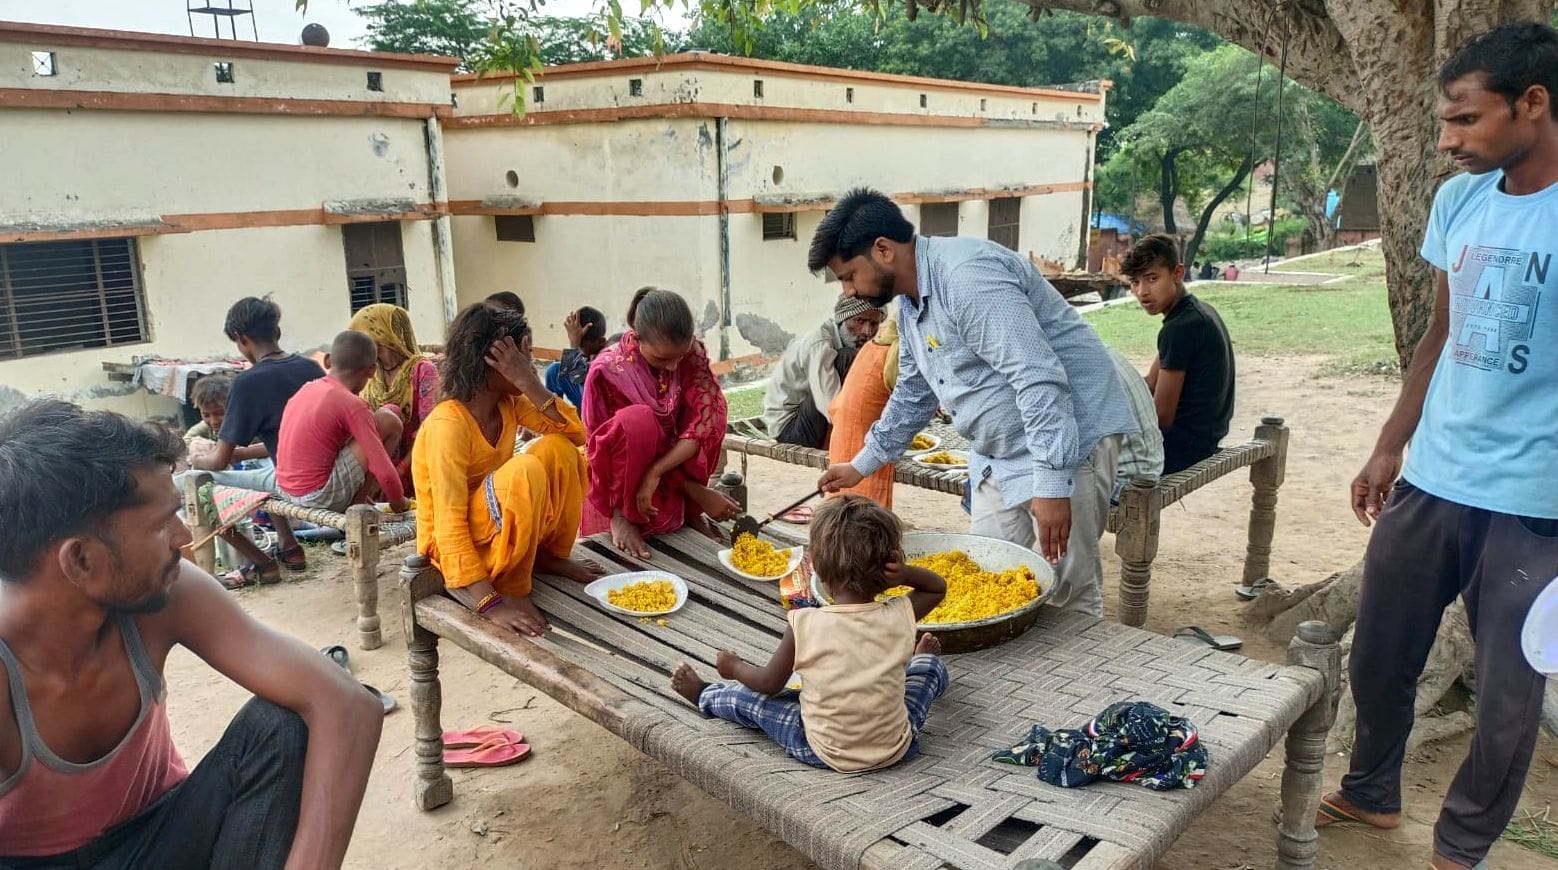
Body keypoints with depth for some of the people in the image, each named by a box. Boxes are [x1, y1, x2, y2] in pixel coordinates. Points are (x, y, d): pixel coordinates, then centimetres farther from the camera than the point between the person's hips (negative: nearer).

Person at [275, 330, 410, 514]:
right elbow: (384, 470, -17)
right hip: (321, 496, -8)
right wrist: (398, 503, 2)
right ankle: (357, 504, 0)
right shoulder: (352, 405, -15)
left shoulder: (305, 389, 7)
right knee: (389, 422, -6)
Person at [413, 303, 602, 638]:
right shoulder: (449, 424, -27)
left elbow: (575, 434, -10)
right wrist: (492, 603, -38)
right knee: (524, 471, -33)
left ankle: (551, 555, 3)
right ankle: (509, 587, -17)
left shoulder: (509, 403, -4)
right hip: (455, 544, -8)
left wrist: (529, 383, -22)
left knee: (558, 448, -10)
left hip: (505, 529, 8)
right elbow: (449, 526, -31)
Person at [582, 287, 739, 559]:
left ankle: (689, 509, -7)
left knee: (709, 403, -21)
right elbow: (624, 433, -18)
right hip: (618, 485, -4)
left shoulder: (692, 352, -14)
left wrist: (655, 472, -34)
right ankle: (621, 514, -13)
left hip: (677, 461, 4)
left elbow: (704, 423, -21)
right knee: (637, 420, -34)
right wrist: (698, 493, -20)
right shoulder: (607, 370, -24)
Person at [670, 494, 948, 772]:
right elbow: (938, 587, 6)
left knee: (750, 698, 21)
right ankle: (920, 660, 60)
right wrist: (907, 573, -14)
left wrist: (734, 667, 14)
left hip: (827, 755, -1)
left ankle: (704, 696, 51)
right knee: (932, 668, 26)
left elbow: (769, 683, -6)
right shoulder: (899, 618, -15)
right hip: (899, 749, 2)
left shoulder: (805, 625, -21)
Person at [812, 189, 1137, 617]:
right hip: (1000, 455, 10)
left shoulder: (967, 276, -23)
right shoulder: (910, 303, 10)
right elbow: (913, 394, 24)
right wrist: (862, 464, 28)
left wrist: (1052, 484, -31)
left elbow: (1038, 379, -29)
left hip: (1066, 441, -10)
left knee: (1067, 594, -5)